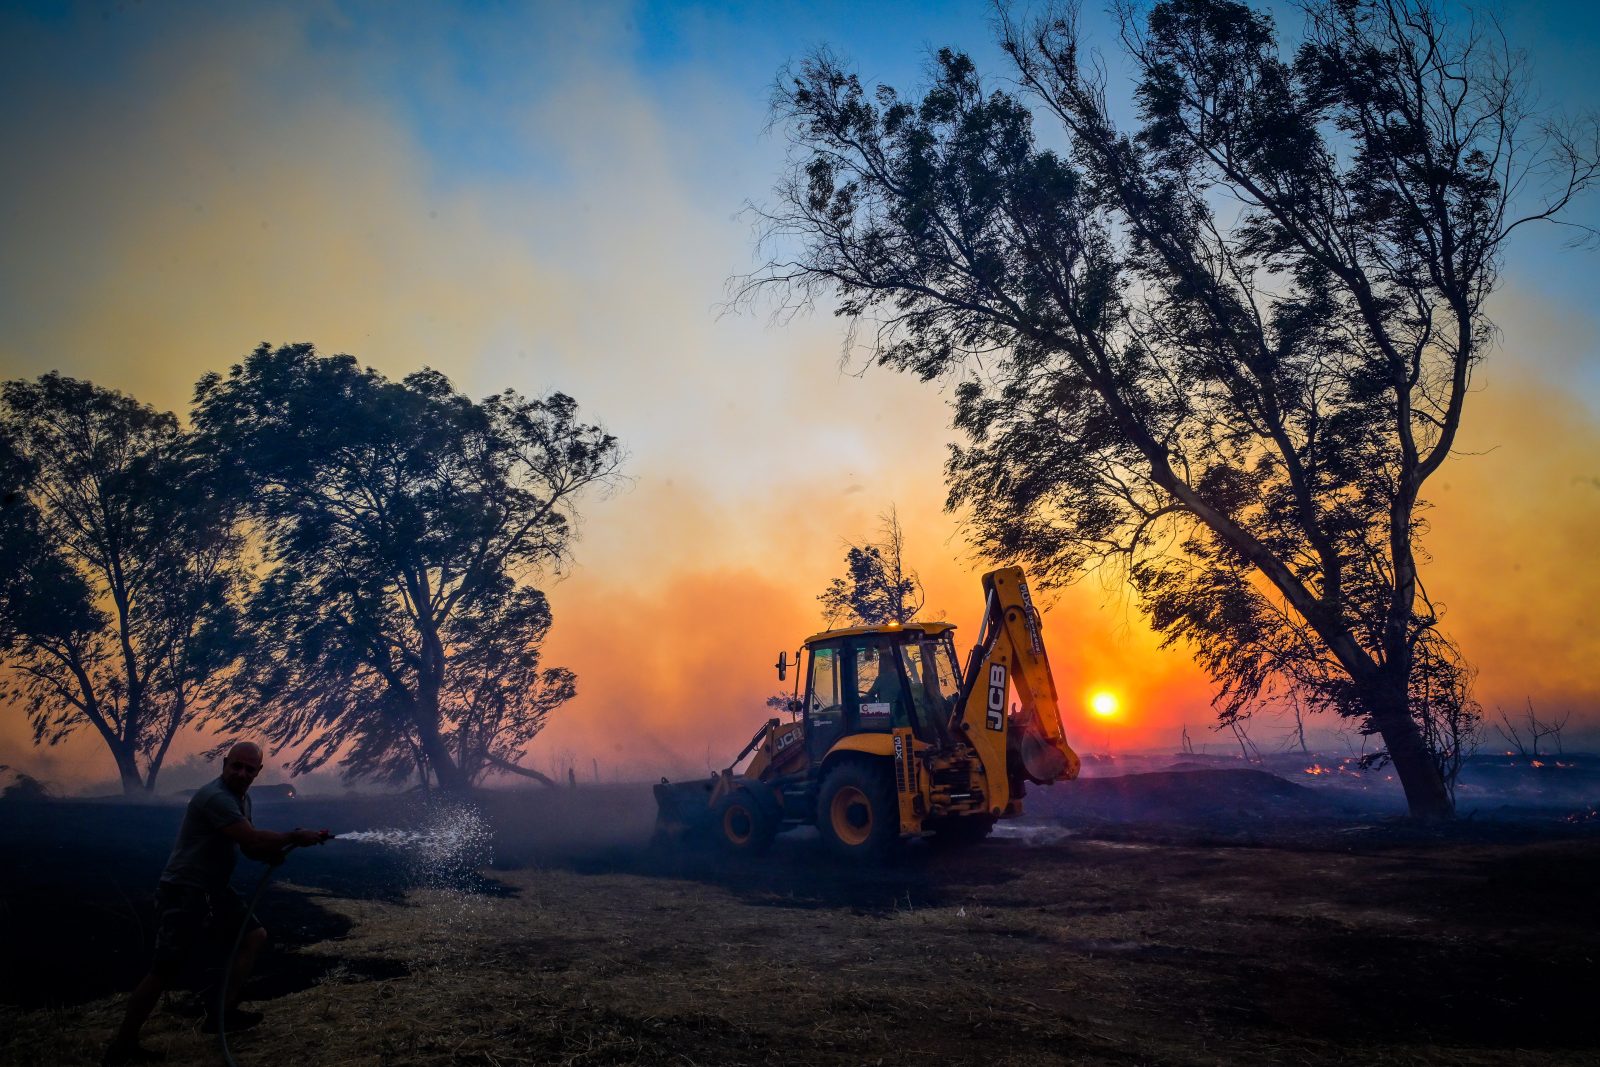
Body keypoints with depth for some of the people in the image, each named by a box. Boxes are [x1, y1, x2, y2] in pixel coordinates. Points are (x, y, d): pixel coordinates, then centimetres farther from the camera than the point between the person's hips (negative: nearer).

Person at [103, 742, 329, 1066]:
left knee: (255, 935, 9)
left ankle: (221, 1012, 13)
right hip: (182, 892, -10)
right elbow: (252, 838, -28)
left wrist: (276, 850, -9)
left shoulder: (242, 798, 9)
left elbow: (252, 847, 13)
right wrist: (296, 837, -16)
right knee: (165, 971, -9)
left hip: (214, 888, 10)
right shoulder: (215, 797, -23)